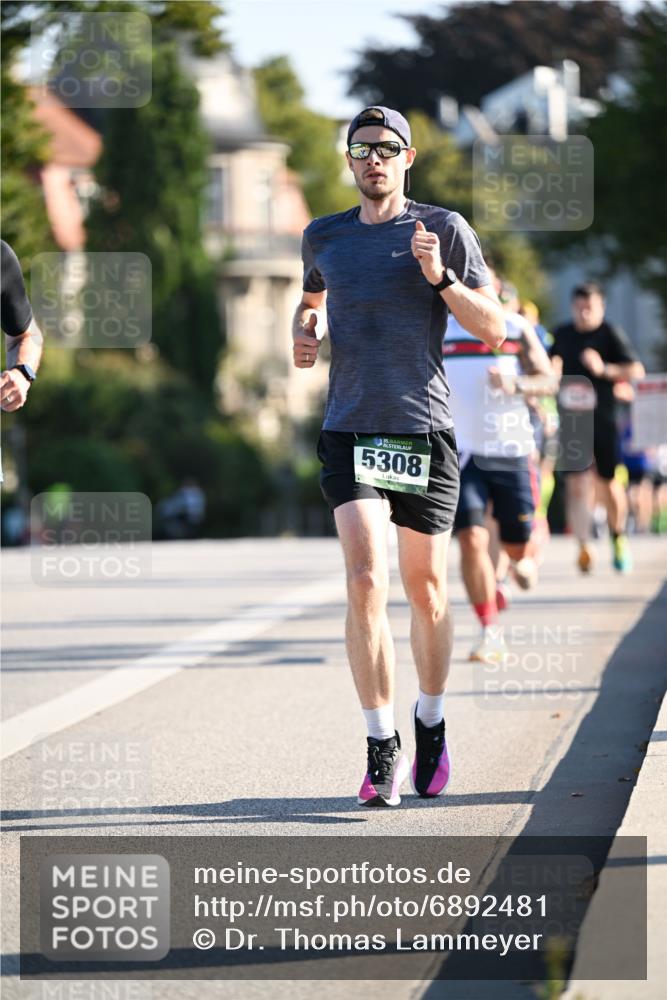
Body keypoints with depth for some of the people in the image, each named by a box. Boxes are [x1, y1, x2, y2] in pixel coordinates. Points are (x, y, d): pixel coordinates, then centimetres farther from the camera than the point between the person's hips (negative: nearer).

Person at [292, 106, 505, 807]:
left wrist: (441, 277, -15)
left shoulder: (445, 230, 2)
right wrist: (304, 332, 9)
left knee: (424, 590, 8)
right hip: (349, 429, 1)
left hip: (425, 431, -1)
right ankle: (382, 748, -12)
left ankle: (430, 723, 30)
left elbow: (494, 331, 0)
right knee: (366, 581, -15)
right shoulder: (323, 237, 11)